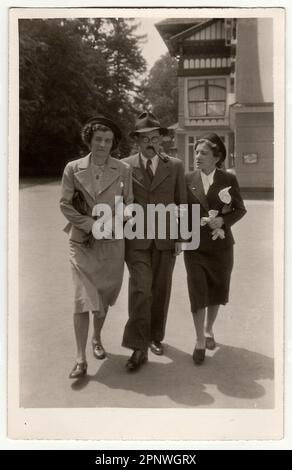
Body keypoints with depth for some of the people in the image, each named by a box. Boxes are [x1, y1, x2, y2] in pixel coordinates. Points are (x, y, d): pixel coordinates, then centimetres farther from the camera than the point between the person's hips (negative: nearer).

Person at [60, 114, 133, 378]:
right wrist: (91, 224, -13)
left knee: (104, 296, 13)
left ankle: (96, 338, 38)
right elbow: (65, 204, -2)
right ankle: (81, 359, -2)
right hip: (82, 242, -2)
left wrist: (111, 224, -12)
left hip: (112, 243, 2)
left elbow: (128, 206, 5)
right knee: (83, 297, -9)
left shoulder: (123, 170, 2)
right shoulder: (73, 168, 0)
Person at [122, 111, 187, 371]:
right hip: (136, 240, -2)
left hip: (165, 240, 2)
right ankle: (140, 348, -3)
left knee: (160, 291, 11)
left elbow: (182, 203, 8)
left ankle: (155, 336, 30)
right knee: (140, 289, -11)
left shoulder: (175, 167, 5)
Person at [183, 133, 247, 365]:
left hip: (221, 245, 1)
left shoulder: (229, 179, -3)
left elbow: (240, 209, 1)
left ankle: (209, 330, 37)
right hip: (195, 245, -1)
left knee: (216, 291, 14)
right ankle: (200, 341, 10)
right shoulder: (187, 179, -2)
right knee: (197, 292, -4)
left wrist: (222, 220, -15)